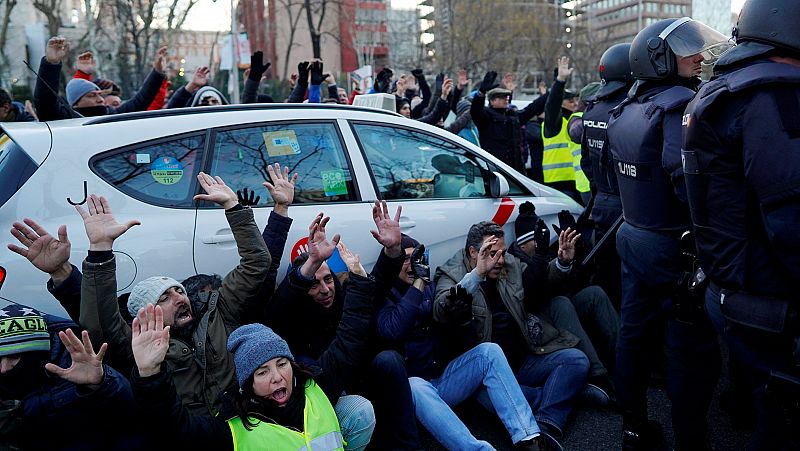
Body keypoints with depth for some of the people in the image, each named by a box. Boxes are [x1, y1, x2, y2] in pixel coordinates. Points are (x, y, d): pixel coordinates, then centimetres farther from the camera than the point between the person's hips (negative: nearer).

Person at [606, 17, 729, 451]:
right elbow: (689, 182, -30)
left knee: (634, 332, 16)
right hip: (676, 247, -9)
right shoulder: (680, 105, -19)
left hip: (634, 236, 9)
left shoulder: (626, 109, 9)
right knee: (692, 350, 4)